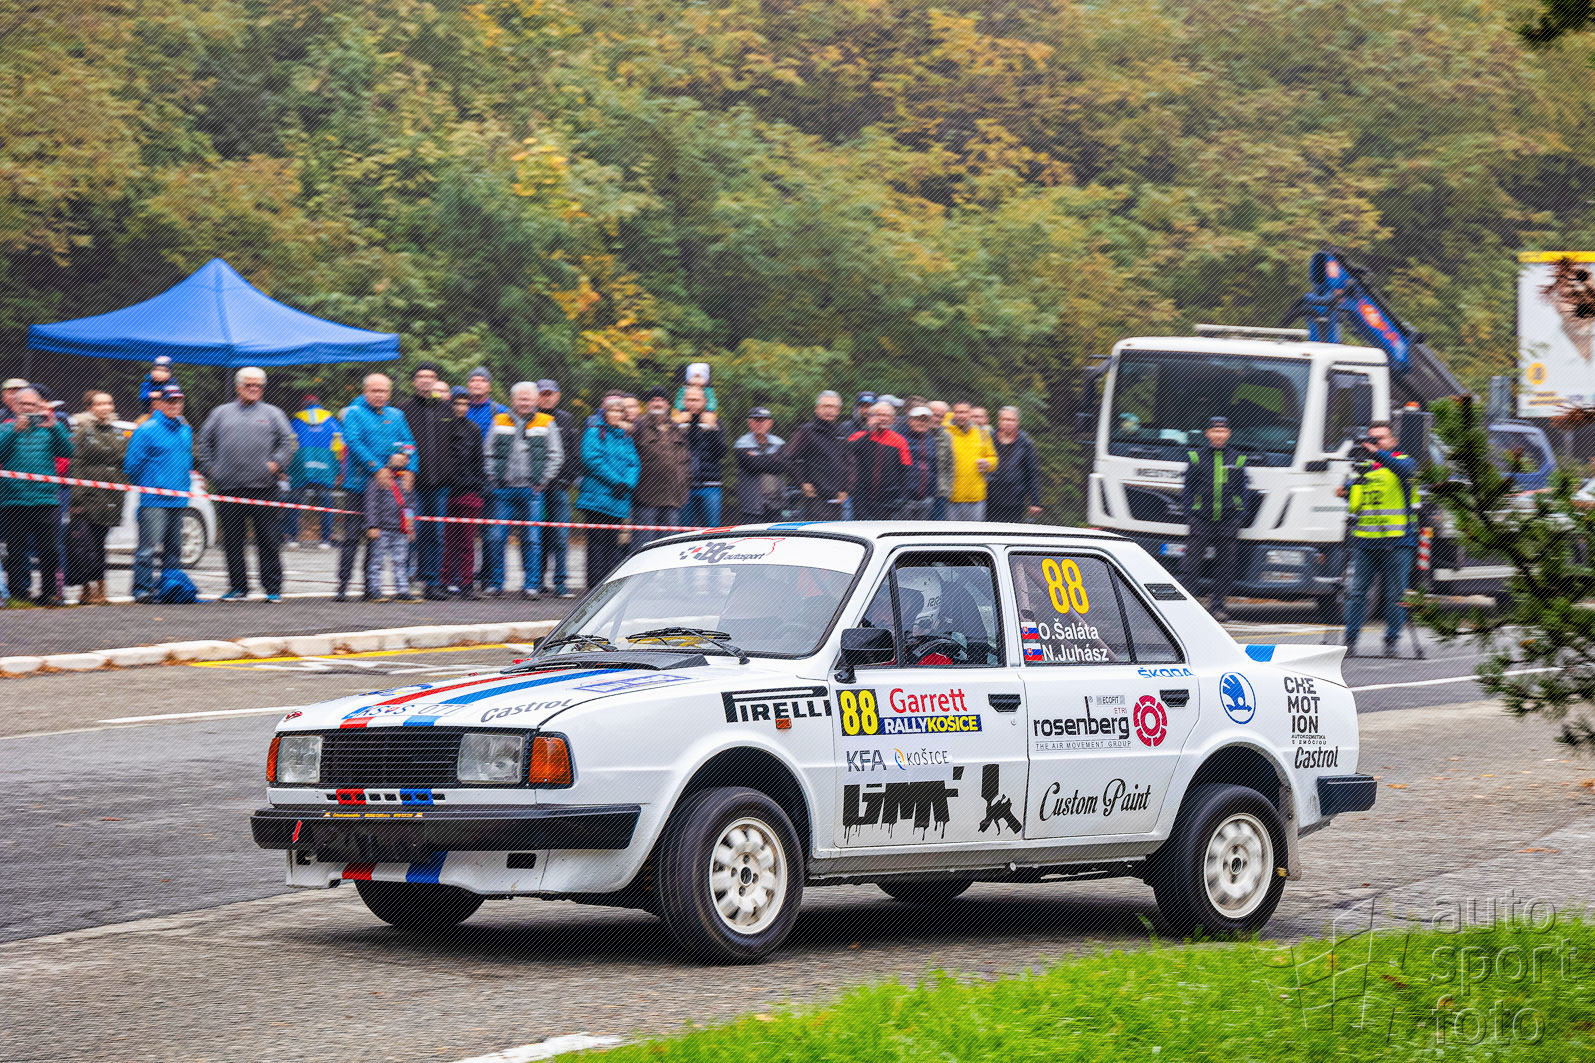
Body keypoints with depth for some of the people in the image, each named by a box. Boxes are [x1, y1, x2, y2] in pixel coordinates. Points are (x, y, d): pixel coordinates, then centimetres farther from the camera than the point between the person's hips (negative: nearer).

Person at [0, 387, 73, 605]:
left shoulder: (48, 428, 11)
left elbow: (66, 451, -1)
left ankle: (48, 592, 9)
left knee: (48, 550, 0)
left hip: (46, 500, 1)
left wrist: (54, 427, -12)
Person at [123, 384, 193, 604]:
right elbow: (132, 464, -6)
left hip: (178, 501, 7)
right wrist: (144, 486, 2)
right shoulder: (147, 430, -8)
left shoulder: (185, 431, 13)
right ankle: (143, 590, -8)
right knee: (148, 546, -10)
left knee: (174, 548, 11)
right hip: (153, 502, -7)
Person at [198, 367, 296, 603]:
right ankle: (237, 587, 11)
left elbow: (287, 442, 8)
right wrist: (209, 468, 8)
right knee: (232, 541, 3)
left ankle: (273, 589, 2)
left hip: (263, 487, -2)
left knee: (269, 540, -3)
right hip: (228, 489, 2)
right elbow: (205, 441, 19)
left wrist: (276, 463, -6)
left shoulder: (272, 414, 11)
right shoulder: (221, 413, 15)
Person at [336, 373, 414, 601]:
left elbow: (409, 443, 10)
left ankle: (370, 585, 14)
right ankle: (342, 587, -5)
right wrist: (377, 468, -22)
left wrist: (408, 469, -8)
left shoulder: (395, 416, 14)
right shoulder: (353, 413, -2)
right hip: (358, 486, -5)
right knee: (351, 538, -6)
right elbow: (354, 443, -15)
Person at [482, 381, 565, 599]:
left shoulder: (546, 424, 7)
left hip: (531, 491, -1)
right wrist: (494, 480, 2)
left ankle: (530, 585, 4)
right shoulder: (500, 423, 10)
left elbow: (555, 456, 7)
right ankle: (495, 583, 5)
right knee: (496, 538, -3)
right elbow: (488, 454, 12)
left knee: (531, 540, -2)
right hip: (503, 490, 1)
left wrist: (541, 482, 0)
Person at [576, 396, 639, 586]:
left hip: (618, 502, 5)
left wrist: (627, 484, -9)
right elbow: (592, 460, -11)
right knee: (597, 542, -7)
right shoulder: (594, 432, 0)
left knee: (612, 543, 5)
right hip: (597, 497, -5)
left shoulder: (626, 437, 18)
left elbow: (633, 464, 11)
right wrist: (616, 482, -15)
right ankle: (595, 587, -8)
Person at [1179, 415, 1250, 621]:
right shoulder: (1196, 458, 7)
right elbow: (1187, 489, 9)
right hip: (1200, 519, -1)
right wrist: (1189, 515, 0)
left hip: (1228, 522, 1)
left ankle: (1217, 605, 11)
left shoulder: (1237, 461, 11)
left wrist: (1239, 519, 5)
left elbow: (1242, 492, 14)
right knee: (1191, 563, -6)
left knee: (1225, 566, 3)